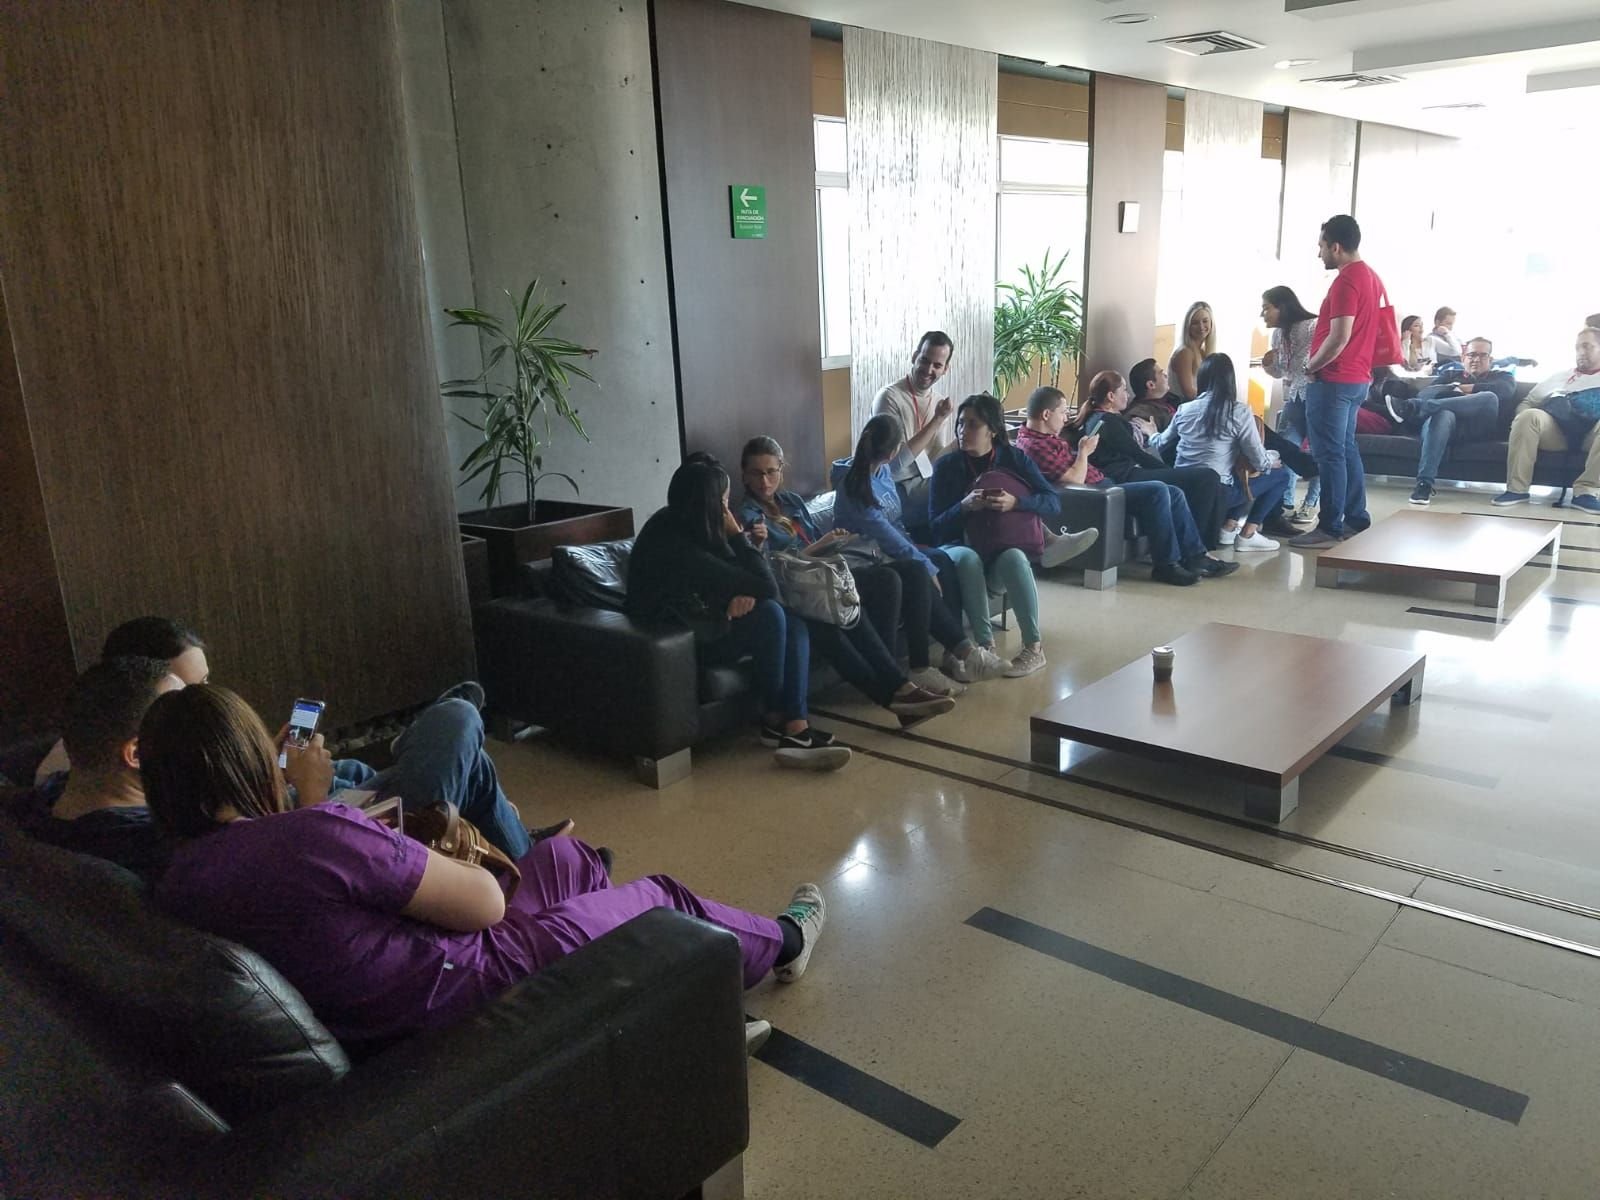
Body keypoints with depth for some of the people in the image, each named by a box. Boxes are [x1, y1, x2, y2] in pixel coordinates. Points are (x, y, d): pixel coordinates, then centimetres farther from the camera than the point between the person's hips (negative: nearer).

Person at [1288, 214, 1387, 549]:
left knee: (1329, 454, -6)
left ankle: (1331, 528, -4)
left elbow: (1339, 337, -23)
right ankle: (1357, 520, 21)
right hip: (1357, 377, 10)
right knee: (1346, 449, 16)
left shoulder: (1346, 282, -17)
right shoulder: (1372, 277, 14)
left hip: (1334, 380, -10)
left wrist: (1311, 367, -12)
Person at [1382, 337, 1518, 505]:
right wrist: (1458, 392, -5)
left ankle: (1413, 408, -36)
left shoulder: (1503, 376, 29)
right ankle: (1424, 483, -50)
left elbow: (1505, 390, 1)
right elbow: (1424, 393, 10)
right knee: (1442, 413, -37)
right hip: (1450, 427, 0)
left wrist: (1461, 388, 6)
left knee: (1489, 398, -32)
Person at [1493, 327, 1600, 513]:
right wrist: (1522, 419, 0)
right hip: (1557, 429, 2)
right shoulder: (1560, 376, 32)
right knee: (1529, 416, -29)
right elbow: (1528, 402, 26)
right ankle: (1517, 489, -31)